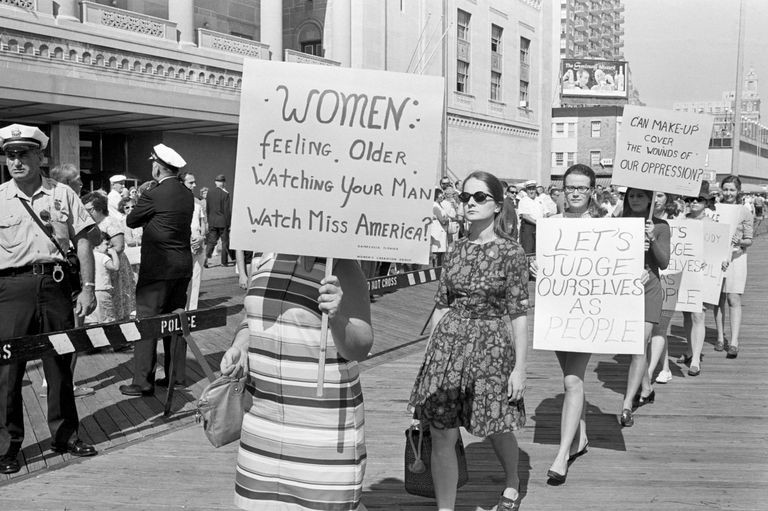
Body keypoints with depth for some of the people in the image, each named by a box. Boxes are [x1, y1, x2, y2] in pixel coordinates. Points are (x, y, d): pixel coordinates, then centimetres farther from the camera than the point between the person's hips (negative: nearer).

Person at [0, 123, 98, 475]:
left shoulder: (63, 194, 8)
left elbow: (82, 241, 7)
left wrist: (87, 288, 0)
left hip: (56, 285, 2)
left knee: (60, 362, 9)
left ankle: (64, 435, 23)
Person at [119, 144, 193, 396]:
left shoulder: (153, 195, -14)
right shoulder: (187, 195, 6)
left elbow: (131, 221, -2)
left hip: (157, 268, -7)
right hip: (183, 267, 7)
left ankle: (143, 382, 1)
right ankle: (176, 374, 21)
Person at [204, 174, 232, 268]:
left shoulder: (209, 192, 1)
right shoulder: (225, 193, -12)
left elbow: (207, 207, 7)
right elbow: (227, 210, -11)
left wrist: (209, 220, 15)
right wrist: (228, 222, -5)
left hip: (212, 221, 4)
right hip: (223, 221, -4)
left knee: (211, 241, 9)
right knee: (225, 241, 8)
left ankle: (206, 257, -9)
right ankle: (224, 261, 11)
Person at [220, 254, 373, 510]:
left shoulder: (342, 269, -13)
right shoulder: (267, 260, 5)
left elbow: (360, 347, -20)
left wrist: (336, 318, -39)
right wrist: (239, 347, -3)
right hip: (265, 413, 6)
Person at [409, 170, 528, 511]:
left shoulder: (510, 252, -6)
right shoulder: (457, 249, 6)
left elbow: (519, 313, -6)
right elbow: (441, 304, 10)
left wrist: (520, 366, -8)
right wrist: (431, 349, 9)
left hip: (492, 345, -3)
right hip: (448, 342, 3)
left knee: (495, 427, 12)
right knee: (441, 435, 2)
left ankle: (512, 482, 45)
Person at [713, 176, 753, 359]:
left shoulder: (744, 212, 2)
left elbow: (749, 240, 2)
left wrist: (740, 242, -19)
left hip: (736, 256, -2)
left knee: (734, 299, -9)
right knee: (719, 299, 7)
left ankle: (734, 343, -11)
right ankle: (721, 338, 19)